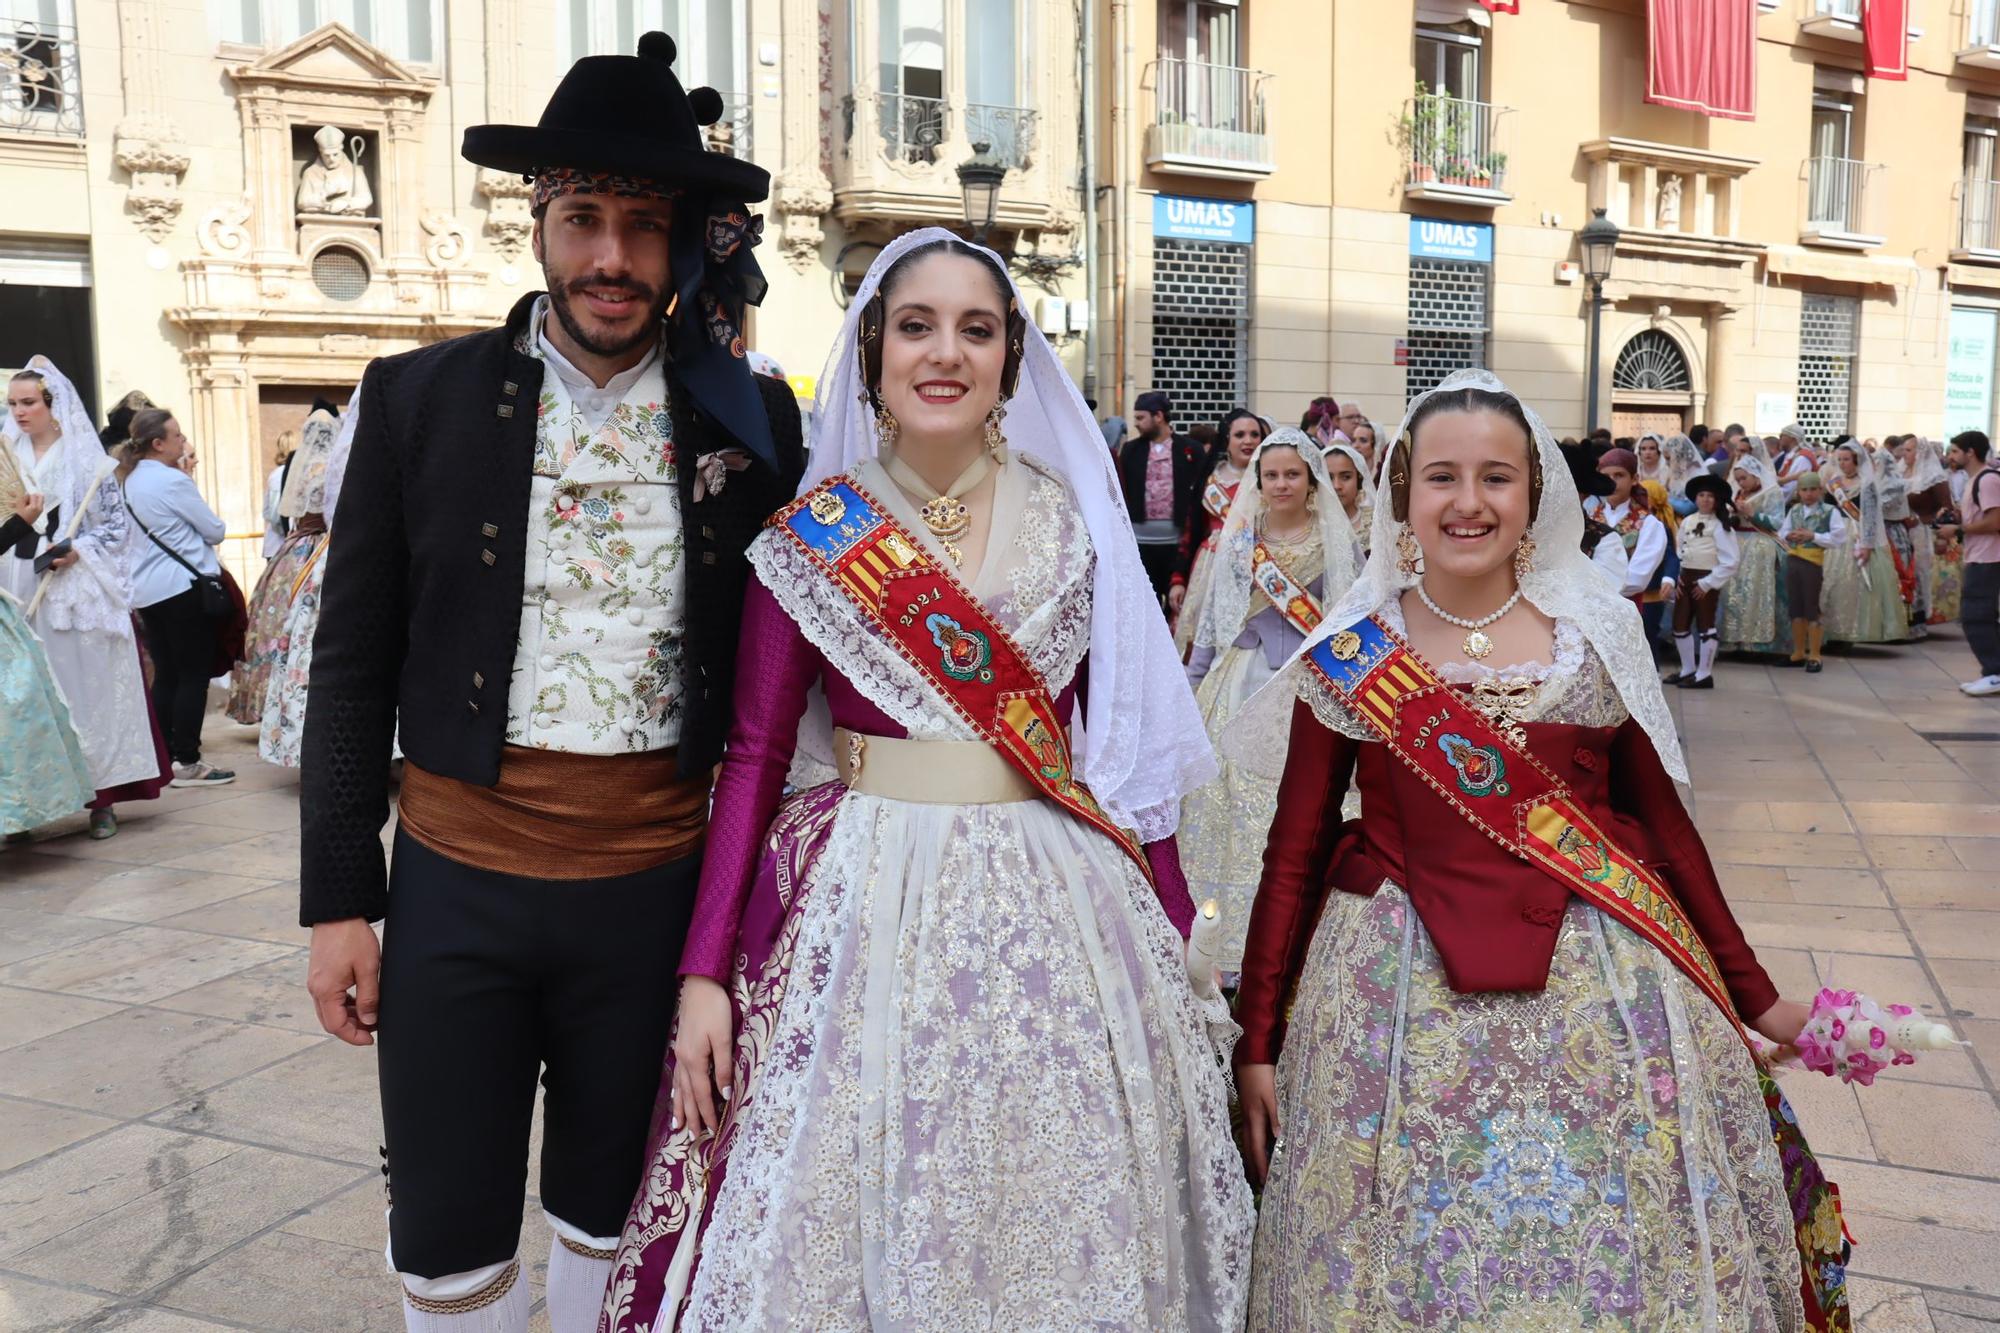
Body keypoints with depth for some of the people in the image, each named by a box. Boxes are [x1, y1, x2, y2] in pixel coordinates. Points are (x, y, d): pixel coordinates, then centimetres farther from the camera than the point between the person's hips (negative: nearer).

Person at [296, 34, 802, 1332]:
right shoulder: (417, 397, -3)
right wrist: (338, 898, -1)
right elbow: (353, 663, 0)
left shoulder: (751, 421, -2)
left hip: (657, 881, 1)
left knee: (608, 1217, 18)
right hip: (457, 880, 0)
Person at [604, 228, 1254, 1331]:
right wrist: (705, 972, -5)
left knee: (1057, 1234, 11)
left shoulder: (1077, 522, 2)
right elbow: (754, 754, -1)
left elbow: (1126, 741, 6)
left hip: (1054, 908, 2)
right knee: (848, 1219, 9)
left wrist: (1169, 939, 7)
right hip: (862, 909, -1)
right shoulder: (813, 533, -2)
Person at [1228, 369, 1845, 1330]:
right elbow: (1294, 855, 0)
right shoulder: (1348, 658, -3)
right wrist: (1258, 1042, 0)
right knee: (1408, 1252, 9)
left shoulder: (1598, 635, 0)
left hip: (1600, 992, 1)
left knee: (1610, 1249, 10)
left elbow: (1660, 821, 8)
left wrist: (1753, 994, 11)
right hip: (1401, 995, -1)